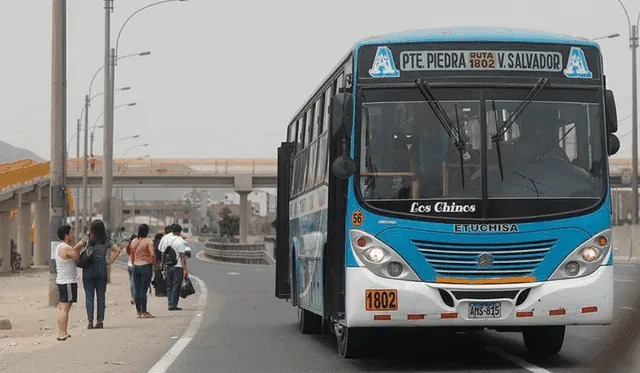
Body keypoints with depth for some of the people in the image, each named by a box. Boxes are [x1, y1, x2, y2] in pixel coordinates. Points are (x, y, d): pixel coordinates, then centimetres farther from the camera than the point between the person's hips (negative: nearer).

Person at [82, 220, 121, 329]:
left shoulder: (88, 240, -4)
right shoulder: (106, 241, 2)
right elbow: (117, 250, -6)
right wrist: (109, 262, 0)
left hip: (89, 269, -2)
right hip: (102, 269, 2)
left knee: (89, 296, 2)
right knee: (101, 296, 7)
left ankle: (90, 321, -3)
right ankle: (100, 321, 5)